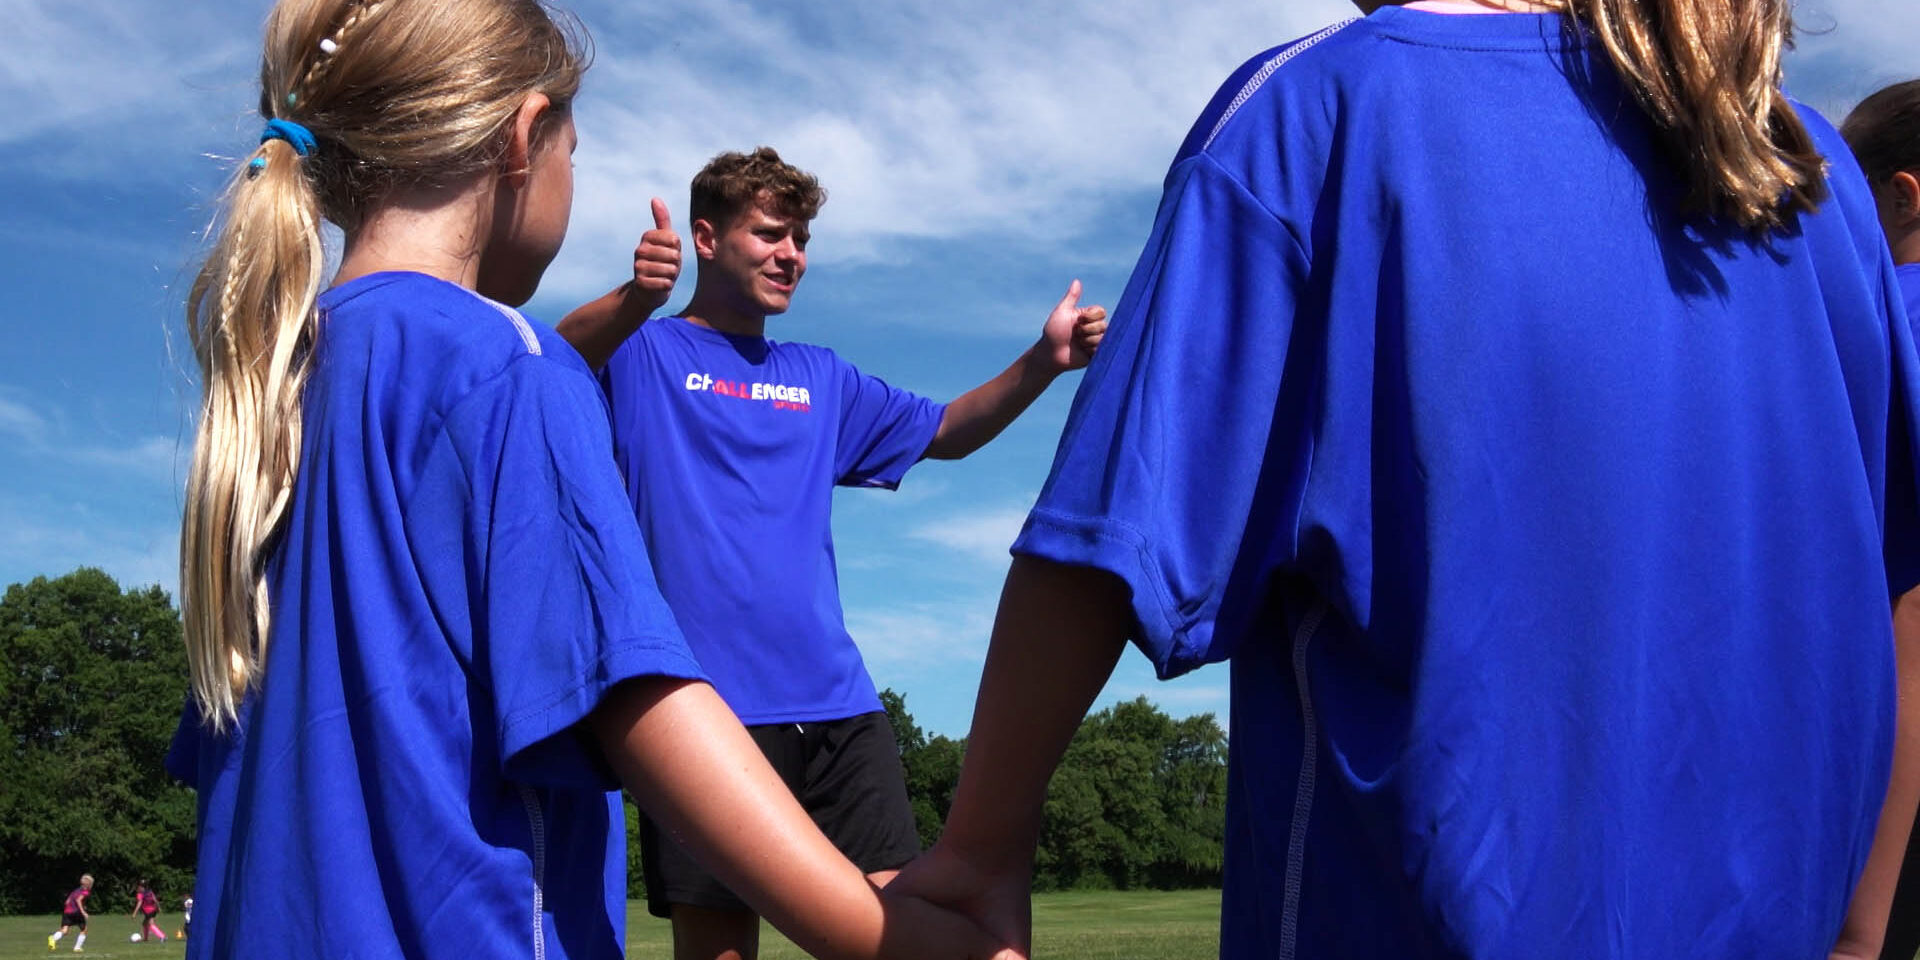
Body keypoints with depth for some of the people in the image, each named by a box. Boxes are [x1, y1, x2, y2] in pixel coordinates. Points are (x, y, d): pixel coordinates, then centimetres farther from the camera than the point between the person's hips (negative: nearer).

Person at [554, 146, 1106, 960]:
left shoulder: (821, 380, 20)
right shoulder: (642, 353, 5)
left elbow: (944, 432, 20)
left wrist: (1042, 362, 3)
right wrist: (633, 300, -39)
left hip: (837, 704, 4)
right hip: (704, 706, -4)